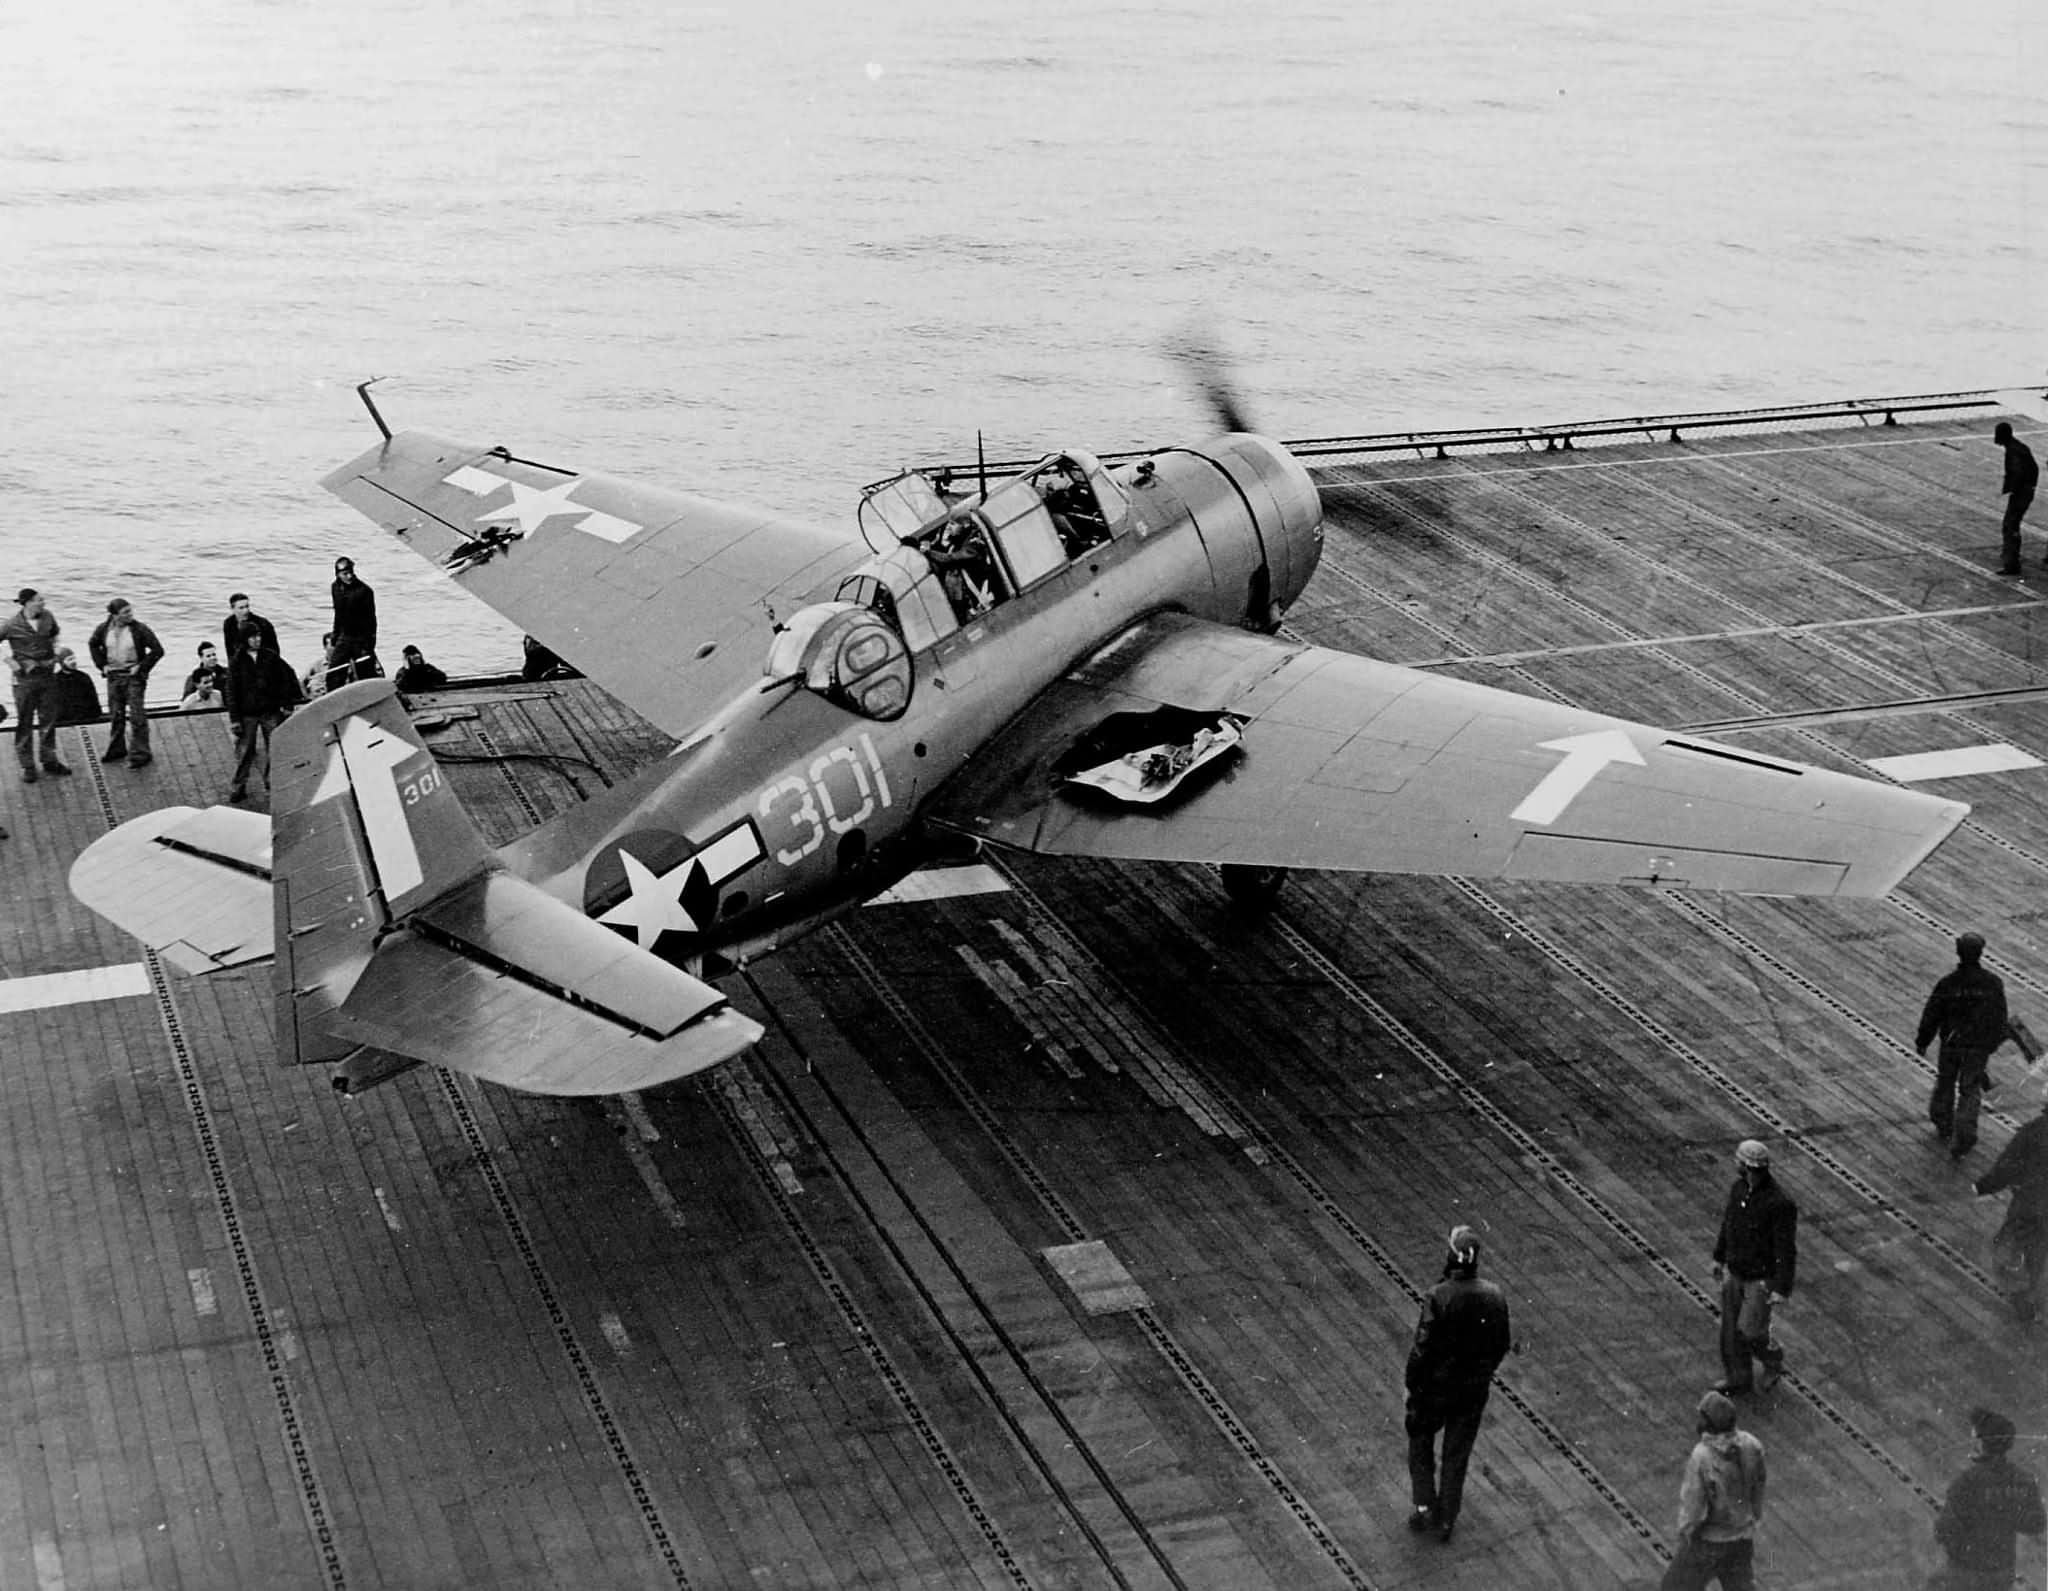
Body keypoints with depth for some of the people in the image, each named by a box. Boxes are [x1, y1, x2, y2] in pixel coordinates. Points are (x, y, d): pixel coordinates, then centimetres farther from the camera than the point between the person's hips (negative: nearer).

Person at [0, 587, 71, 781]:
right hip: (25, 678, -5)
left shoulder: (48, 617, 0)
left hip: (47, 675, 5)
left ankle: (49, 760, 24)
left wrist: (55, 654, 10)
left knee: (48, 720, 12)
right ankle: (27, 767, 9)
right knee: (25, 723, 2)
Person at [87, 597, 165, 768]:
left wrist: (142, 666, -11)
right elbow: (93, 645, 16)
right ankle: (116, 750, 29)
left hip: (134, 676, -4)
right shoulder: (104, 629, -3)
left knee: (136, 715, -6)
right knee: (115, 715, 13)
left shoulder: (140, 629, -13)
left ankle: (140, 754, 0)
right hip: (114, 676, 4)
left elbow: (158, 650, -10)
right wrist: (101, 665, 7)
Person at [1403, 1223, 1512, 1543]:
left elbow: (1423, 1347, -21)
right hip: (1474, 1390, 4)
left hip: (1436, 1386, -3)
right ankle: (1445, 1521, 25)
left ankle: (1426, 1508, 19)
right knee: (1457, 1454, 17)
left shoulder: (1438, 1297, -24)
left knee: (1420, 1440, 21)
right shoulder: (1495, 1297, -10)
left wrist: (1411, 1386, -7)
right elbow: (1503, 1343, 2)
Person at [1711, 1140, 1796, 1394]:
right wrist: (1719, 1257, 18)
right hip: (1735, 1272, 6)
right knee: (1731, 1328, 15)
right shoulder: (1739, 1188, -9)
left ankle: (1773, 1361, 32)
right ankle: (1738, 1378, 35)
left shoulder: (1781, 1203, -32)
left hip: (1762, 1280, -6)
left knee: (1750, 1333, 0)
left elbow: (1787, 1250, -25)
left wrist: (1782, 1290, -23)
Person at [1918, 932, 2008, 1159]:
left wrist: (1922, 1042, 7)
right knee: (1970, 1092, 9)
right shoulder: (1993, 983, -13)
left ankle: (1943, 1128, 40)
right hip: (1979, 1047, 0)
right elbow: (1999, 1018, -3)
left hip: (1951, 1044, 0)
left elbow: (1931, 1016, -8)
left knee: (1945, 1083, 22)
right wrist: (1994, 1040, 15)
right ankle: (1960, 1142, 2)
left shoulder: (1947, 984, -17)